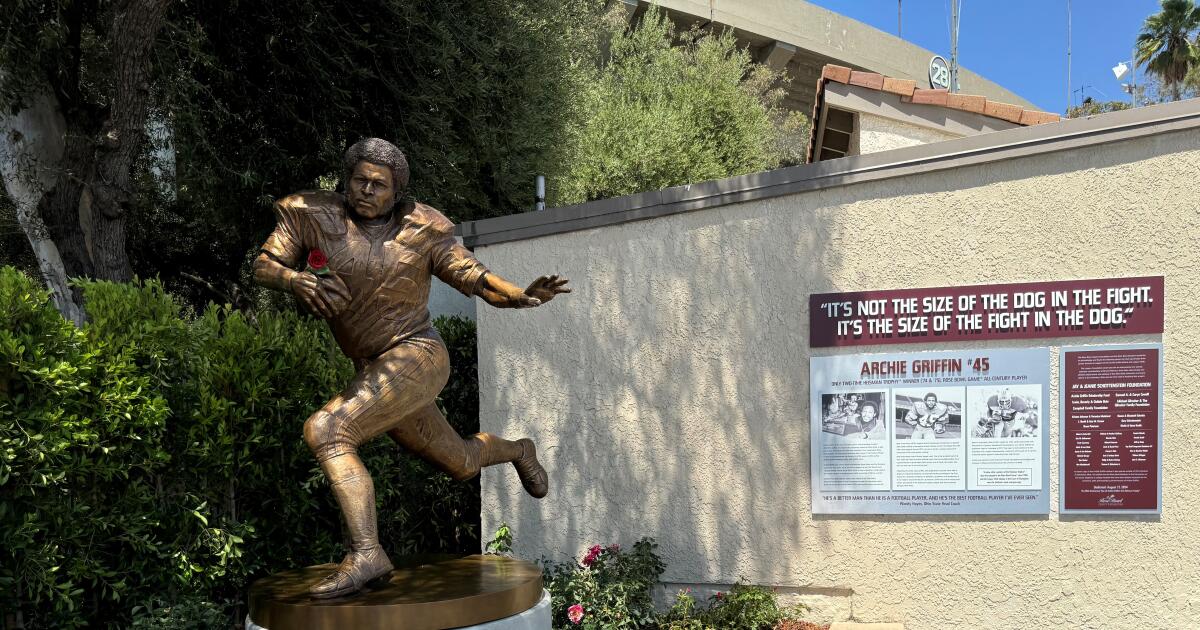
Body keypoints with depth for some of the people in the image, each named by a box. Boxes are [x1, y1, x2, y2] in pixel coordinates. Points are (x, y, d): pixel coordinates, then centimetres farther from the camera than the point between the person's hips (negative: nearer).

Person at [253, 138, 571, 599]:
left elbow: (478, 280, -5)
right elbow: (262, 266, -5)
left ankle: (365, 554, -24)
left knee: (324, 431, -25)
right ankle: (518, 451, 53)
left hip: (415, 359, -5)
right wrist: (297, 280, -28)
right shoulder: (314, 215, 2)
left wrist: (523, 297, -26)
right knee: (460, 462, 22)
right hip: (373, 372, 6)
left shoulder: (419, 228, -4)